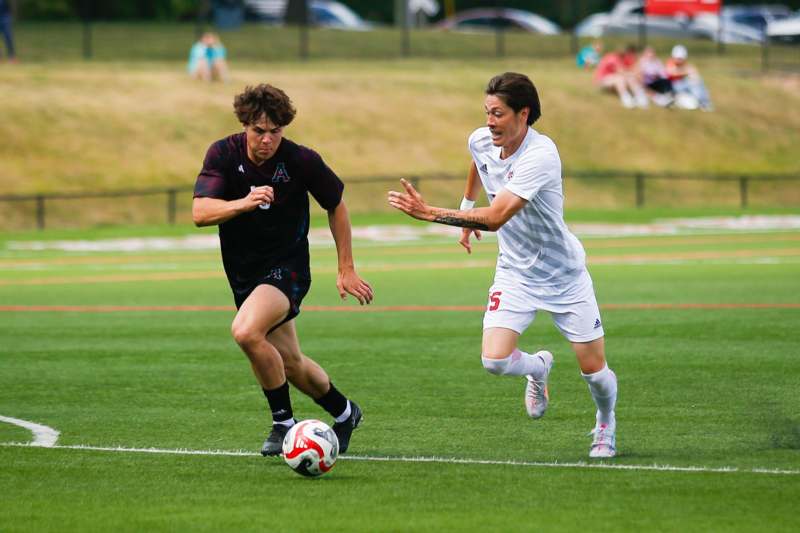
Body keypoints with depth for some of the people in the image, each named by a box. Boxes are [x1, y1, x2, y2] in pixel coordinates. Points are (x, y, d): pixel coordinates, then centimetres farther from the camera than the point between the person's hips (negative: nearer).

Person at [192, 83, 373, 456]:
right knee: (289, 363, 12)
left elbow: (336, 205, 2)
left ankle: (283, 422, -13)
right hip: (243, 272, 4)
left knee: (246, 331, -29)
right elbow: (200, 212, -21)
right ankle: (344, 413, 39)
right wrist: (244, 203, -40)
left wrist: (346, 269, 3)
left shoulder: (301, 160, -15)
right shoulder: (223, 154, -11)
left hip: (287, 267, -4)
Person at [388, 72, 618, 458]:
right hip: (515, 272, 5)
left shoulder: (540, 155, -30)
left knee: (593, 369, 1)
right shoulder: (481, 141, -8)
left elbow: (495, 217, -38)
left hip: (563, 275, -5)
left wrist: (430, 213, -40)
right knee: (494, 360, -15)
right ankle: (537, 368, 20)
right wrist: (465, 211, 26)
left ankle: (606, 426, 34)